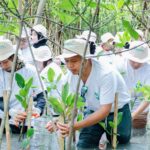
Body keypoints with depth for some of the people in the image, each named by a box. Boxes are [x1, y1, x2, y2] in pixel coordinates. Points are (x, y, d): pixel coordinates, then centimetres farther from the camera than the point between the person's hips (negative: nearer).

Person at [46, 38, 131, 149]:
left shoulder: (106, 74, -35)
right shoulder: (71, 76, -16)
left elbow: (105, 111, -36)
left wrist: (75, 126, -46)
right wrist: (60, 121, -28)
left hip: (116, 111, -4)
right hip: (94, 111, 4)